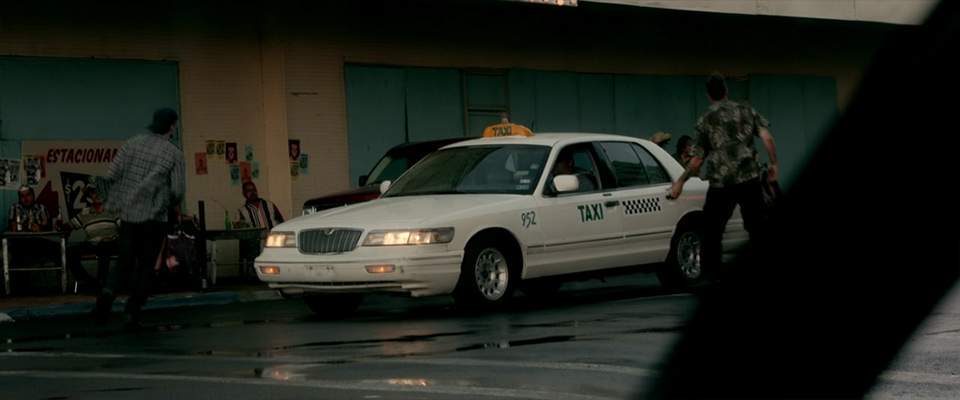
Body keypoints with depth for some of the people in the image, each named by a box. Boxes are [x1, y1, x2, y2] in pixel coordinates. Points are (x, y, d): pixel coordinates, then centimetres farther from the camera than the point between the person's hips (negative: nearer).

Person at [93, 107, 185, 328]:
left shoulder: (132, 144, 3)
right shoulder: (174, 153, -4)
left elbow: (111, 176, -1)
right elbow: (177, 190, -6)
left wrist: (113, 201, 13)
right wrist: (170, 206, 15)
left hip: (128, 214, 3)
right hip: (155, 217, -3)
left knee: (125, 261, 14)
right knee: (145, 266, 8)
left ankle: (109, 290, -14)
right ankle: (132, 314, 3)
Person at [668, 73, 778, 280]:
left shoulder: (705, 120, 2)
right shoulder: (747, 111, 8)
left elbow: (698, 159, 2)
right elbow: (767, 138, -4)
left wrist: (680, 182, 13)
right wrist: (774, 164, 8)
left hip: (721, 183, -1)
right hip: (750, 178, 1)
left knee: (712, 232, 9)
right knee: (758, 228, 7)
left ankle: (712, 275, 9)